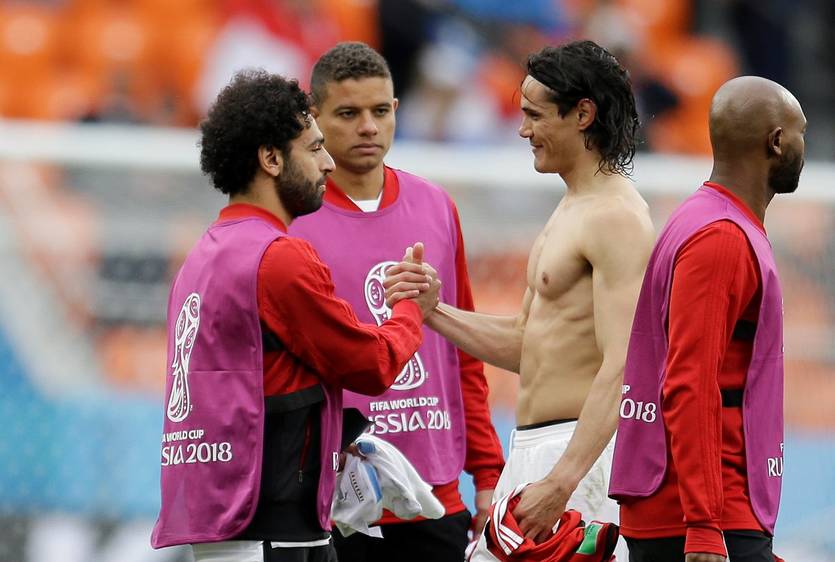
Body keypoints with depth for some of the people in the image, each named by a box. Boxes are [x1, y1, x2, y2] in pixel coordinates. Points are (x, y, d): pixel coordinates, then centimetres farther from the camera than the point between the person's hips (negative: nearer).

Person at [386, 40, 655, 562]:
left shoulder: (617, 219, -15)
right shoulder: (571, 210, 19)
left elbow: (621, 369, -24)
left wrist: (561, 482, -31)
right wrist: (433, 311, 10)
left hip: (582, 452, -10)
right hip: (530, 451, 10)